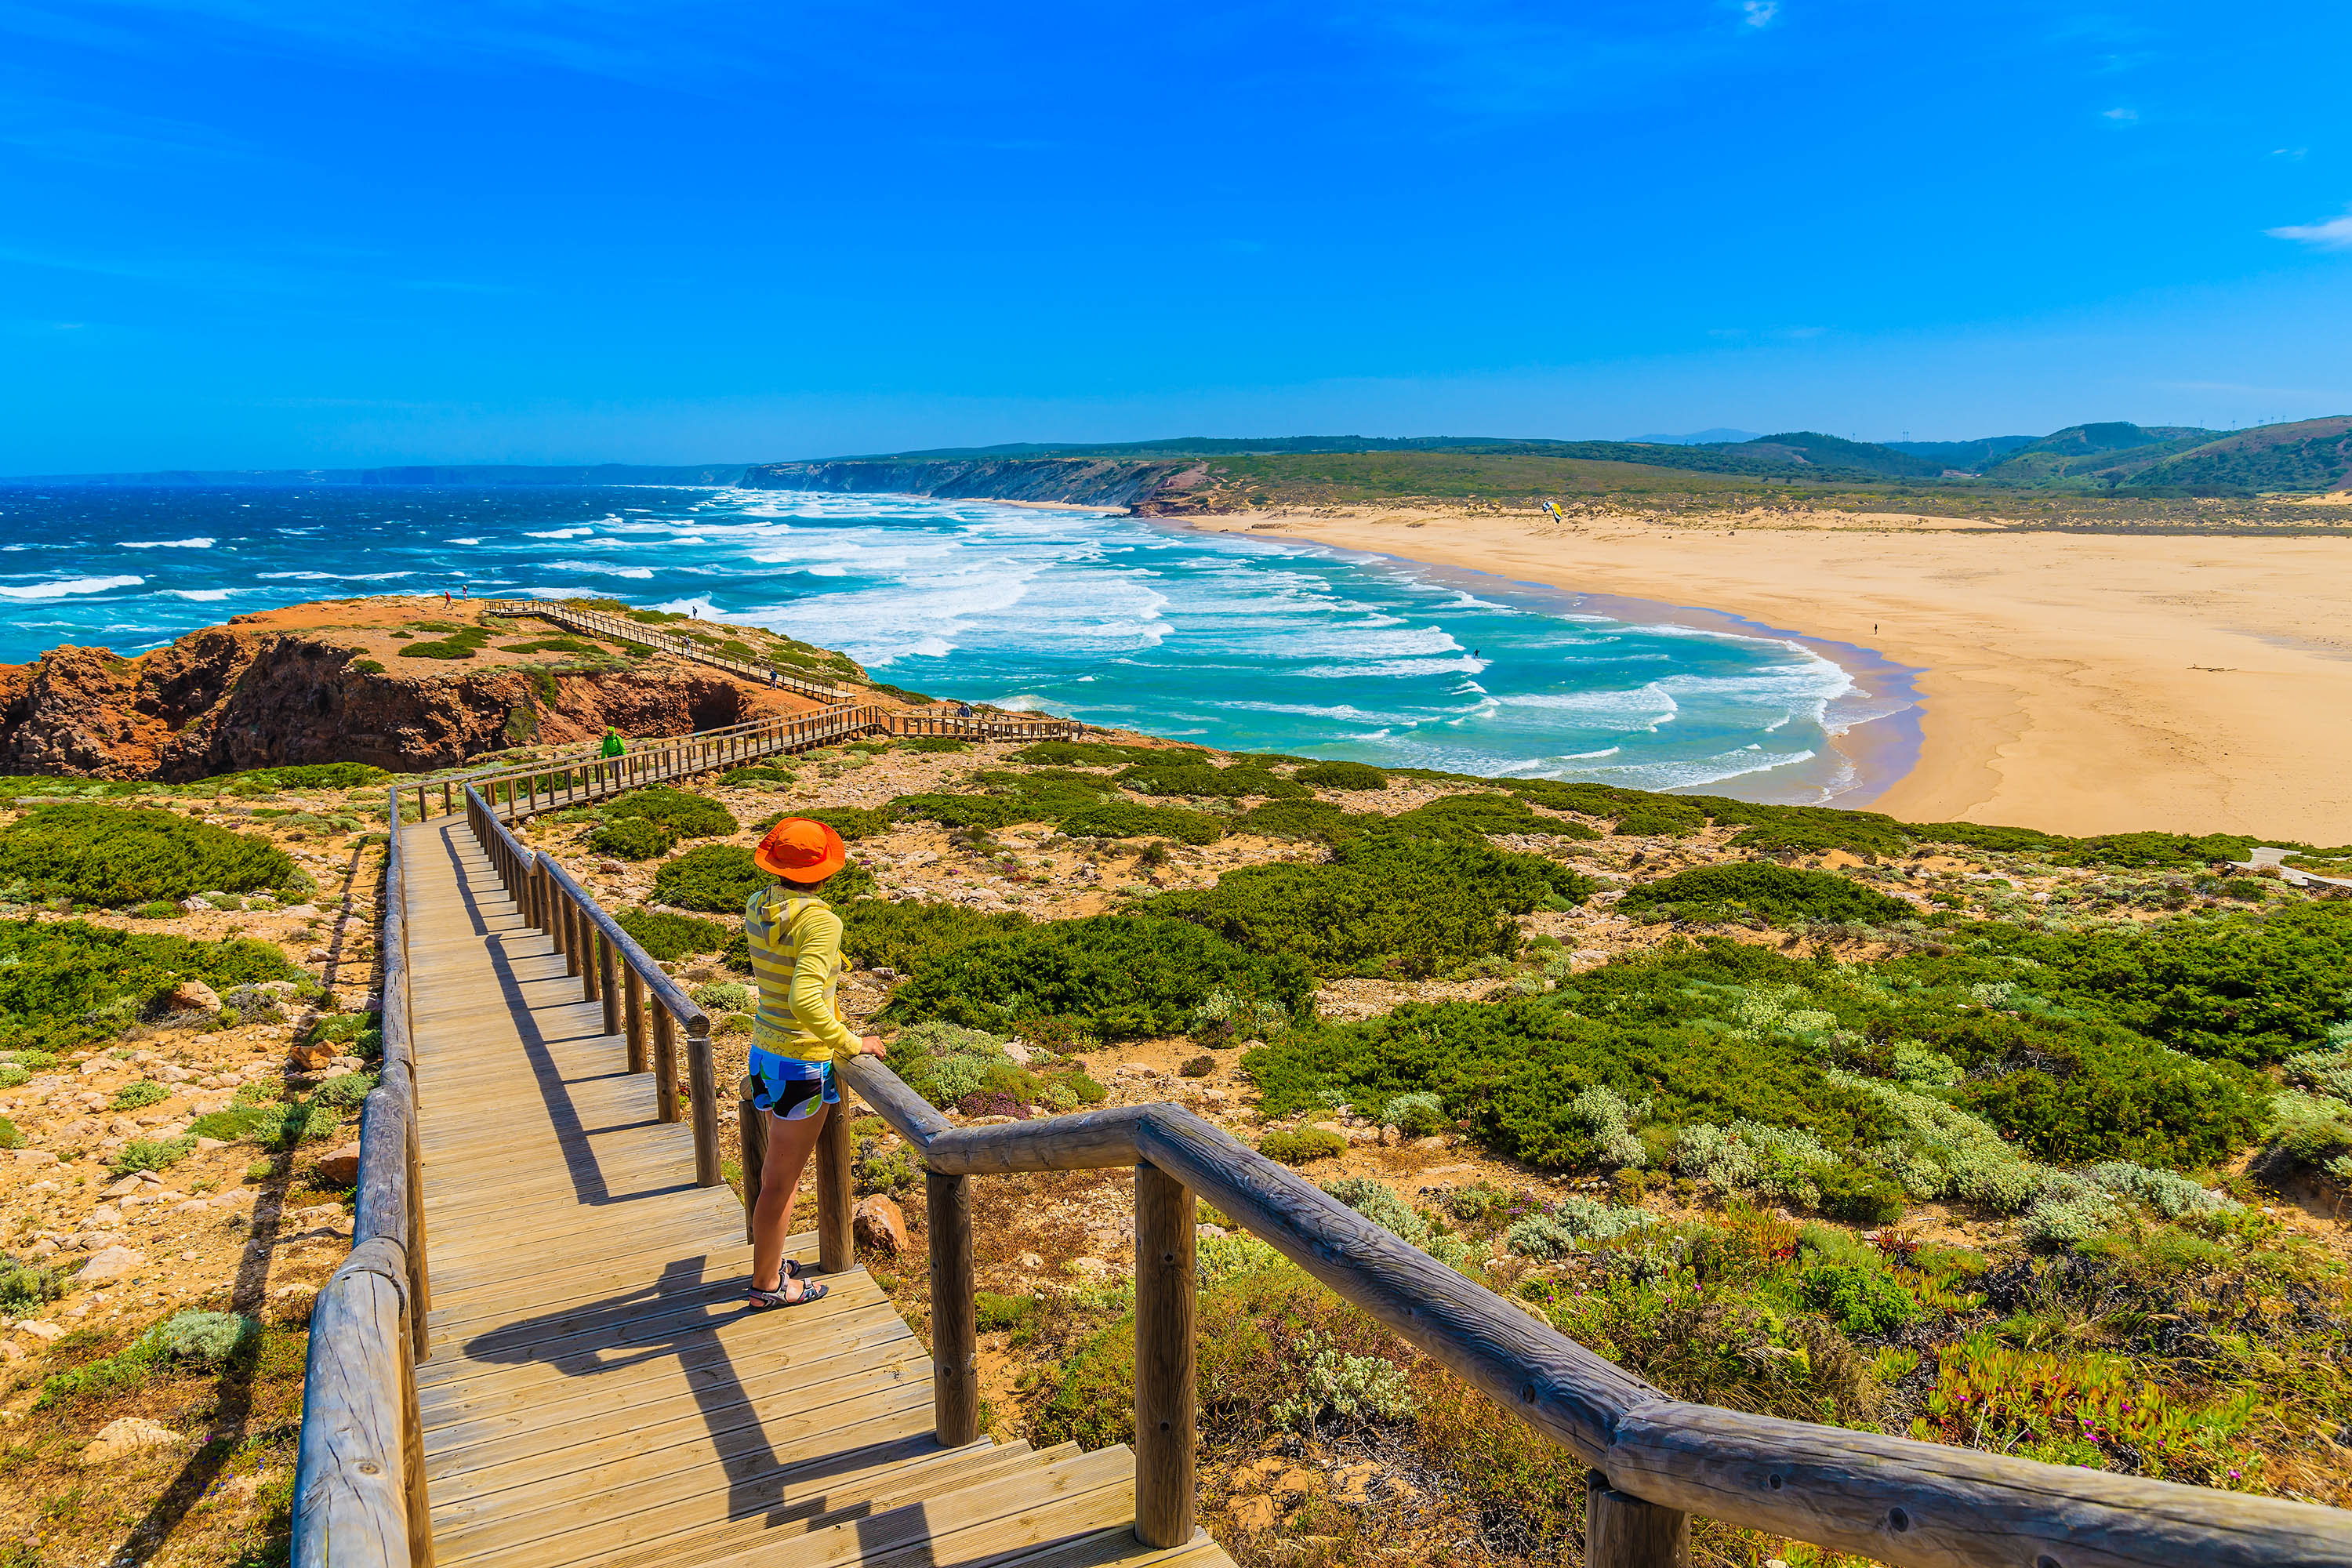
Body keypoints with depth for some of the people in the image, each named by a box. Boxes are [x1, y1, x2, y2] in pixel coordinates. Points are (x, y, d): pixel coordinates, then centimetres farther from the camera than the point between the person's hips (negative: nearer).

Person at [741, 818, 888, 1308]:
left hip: (765, 1050, 8)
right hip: (803, 1062, -8)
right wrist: (850, 1044, -24)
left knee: (781, 1166, 25)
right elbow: (804, 1000, -36)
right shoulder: (820, 921, -25)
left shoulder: (756, 908, 1)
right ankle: (766, 1285, 22)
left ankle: (771, 1260, 40)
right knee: (781, 1179, 7)